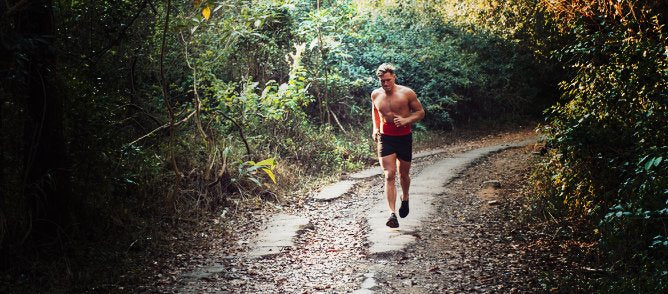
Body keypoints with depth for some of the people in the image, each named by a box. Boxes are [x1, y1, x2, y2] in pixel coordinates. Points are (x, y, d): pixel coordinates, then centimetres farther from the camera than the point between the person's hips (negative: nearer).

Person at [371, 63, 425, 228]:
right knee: (389, 176, -11)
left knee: (403, 174, 16)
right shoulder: (375, 95, 0)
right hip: (385, 139, 1)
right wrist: (375, 128, 11)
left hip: (404, 138, -1)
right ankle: (392, 214, -16)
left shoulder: (407, 93, -10)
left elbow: (420, 112, -3)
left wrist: (406, 120, -20)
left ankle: (405, 199, 47)